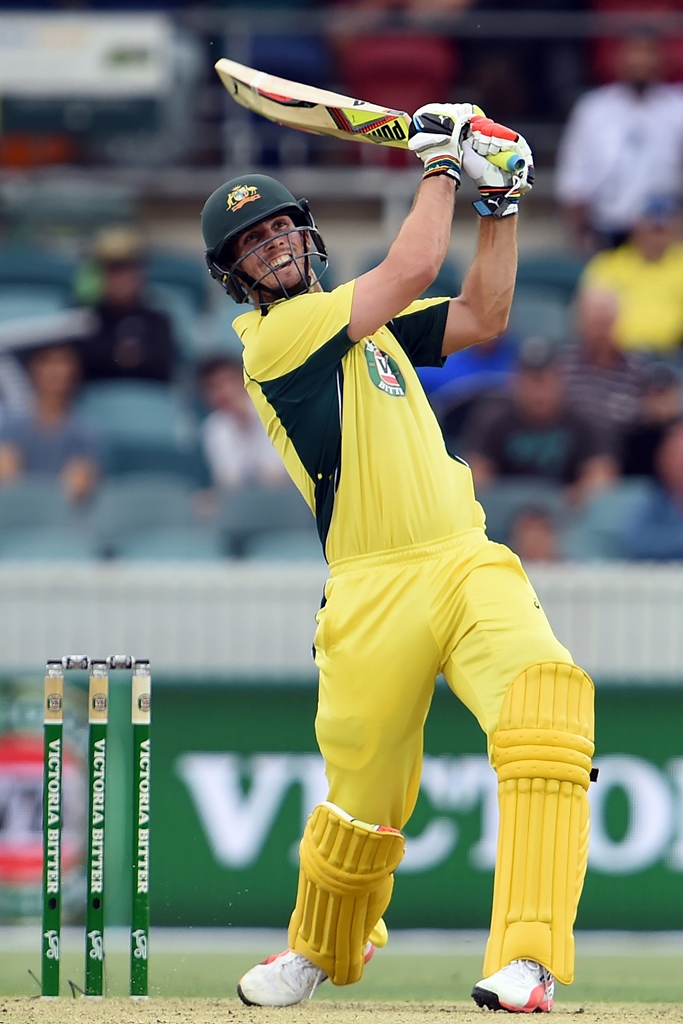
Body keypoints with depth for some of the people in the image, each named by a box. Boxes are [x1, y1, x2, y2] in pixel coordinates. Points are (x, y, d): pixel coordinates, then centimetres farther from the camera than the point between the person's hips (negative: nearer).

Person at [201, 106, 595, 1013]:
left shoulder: (360, 320, 20)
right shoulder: (275, 337, -4)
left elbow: (481, 319, 21)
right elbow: (411, 270, -10)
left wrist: (500, 204, 15)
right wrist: (440, 162, 2)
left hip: (471, 565, 5)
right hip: (375, 595, -5)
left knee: (547, 699, -24)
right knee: (365, 803, 2)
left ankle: (528, 959, -31)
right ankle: (321, 951, 37)